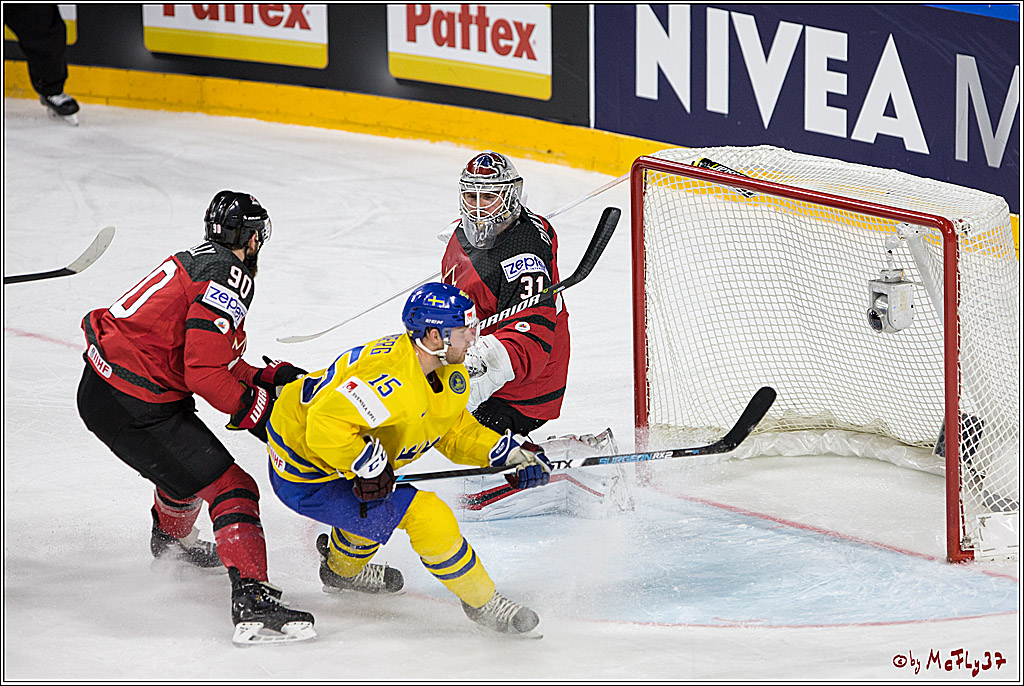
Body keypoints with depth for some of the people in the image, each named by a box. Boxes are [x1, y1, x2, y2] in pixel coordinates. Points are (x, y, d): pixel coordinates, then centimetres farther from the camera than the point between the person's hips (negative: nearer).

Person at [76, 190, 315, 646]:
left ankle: (170, 540, 60)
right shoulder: (228, 276, -14)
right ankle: (251, 599, -22)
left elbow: (219, 362, 21)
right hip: (134, 409, -10)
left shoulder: (197, 260, 16)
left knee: (190, 459, 34)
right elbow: (206, 373, -21)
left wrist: (270, 377, 12)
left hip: (100, 385, 10)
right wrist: (257, 412, -11)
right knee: (230, 488, -10)